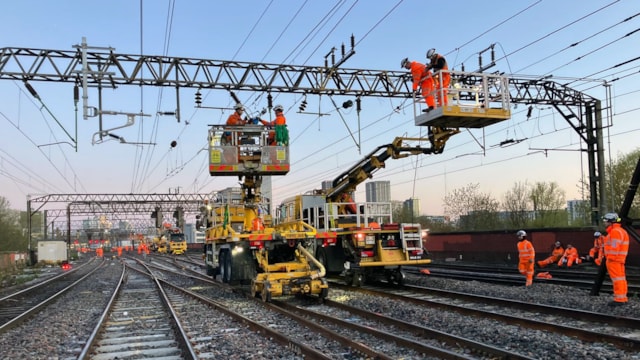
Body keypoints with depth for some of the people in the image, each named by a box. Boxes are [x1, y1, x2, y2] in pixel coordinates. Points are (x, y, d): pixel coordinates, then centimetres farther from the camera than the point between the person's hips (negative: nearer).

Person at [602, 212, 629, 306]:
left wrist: (610, 258, -20)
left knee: (617, 279, -8)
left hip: (614, 260, -11)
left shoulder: (615, 231, -16)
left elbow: (614, 247, -22)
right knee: (621, 278, 14)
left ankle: (619, 299, -6)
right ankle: (623, 298, 20)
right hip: (619, 259, 11)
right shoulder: (621, 231, 19)